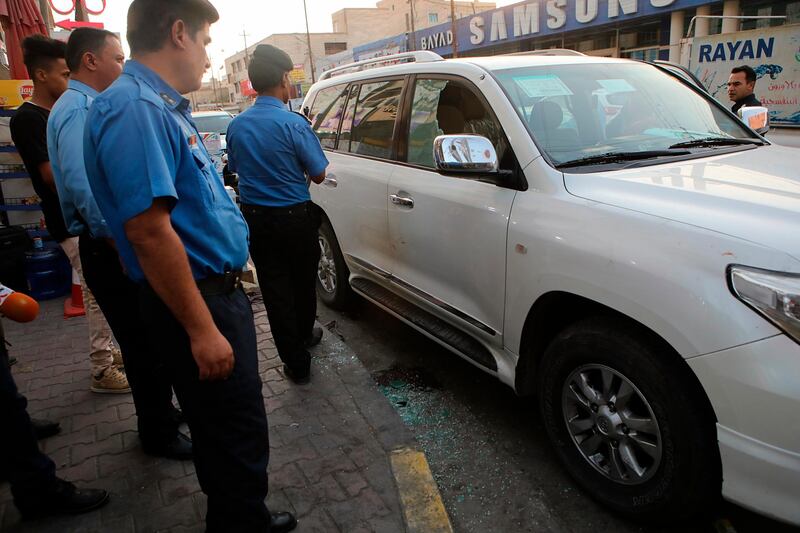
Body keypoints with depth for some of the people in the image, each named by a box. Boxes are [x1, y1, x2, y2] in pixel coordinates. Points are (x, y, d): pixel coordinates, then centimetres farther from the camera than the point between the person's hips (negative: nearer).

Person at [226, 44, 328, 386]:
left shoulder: (237, 125, 0)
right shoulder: (293, 123, -16)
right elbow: (318, 174, -10)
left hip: (255, 217, 4)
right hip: (294, 216, -3)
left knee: (274, 289, 6)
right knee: (303, 283, 19)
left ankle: (295, 362, 11)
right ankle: (304, 335, 41)